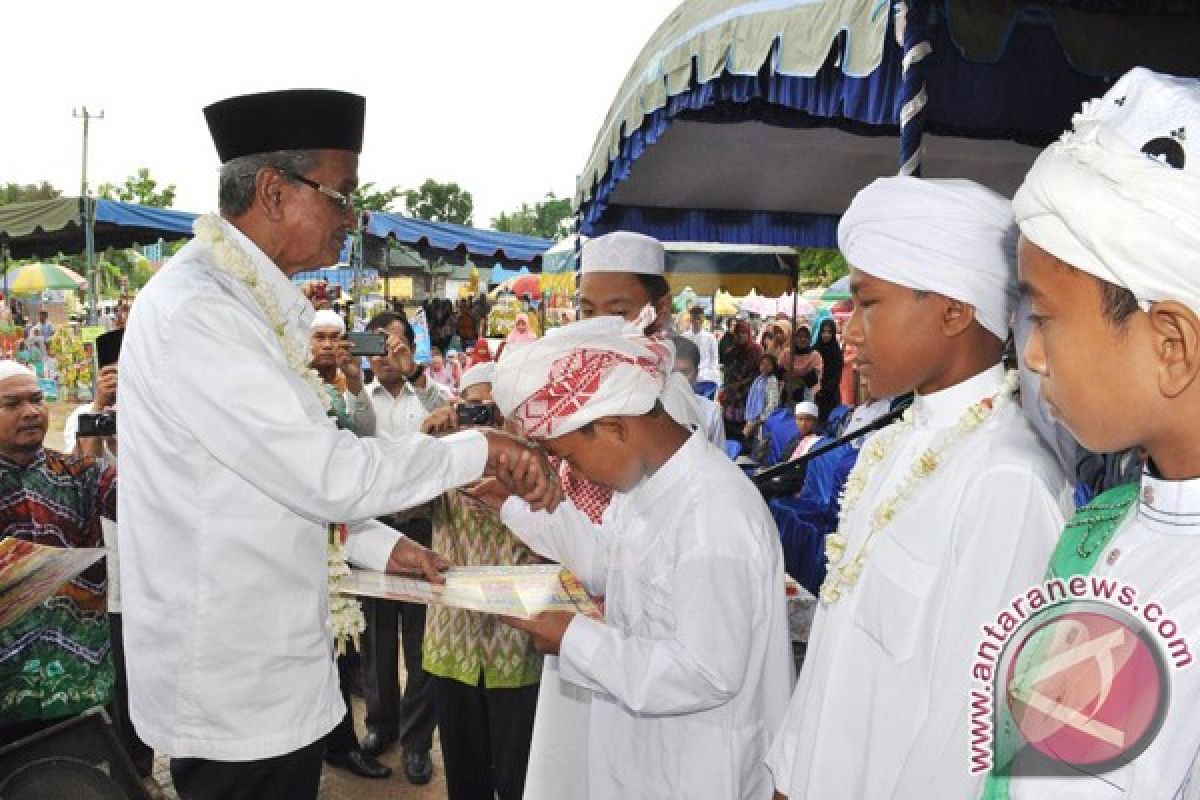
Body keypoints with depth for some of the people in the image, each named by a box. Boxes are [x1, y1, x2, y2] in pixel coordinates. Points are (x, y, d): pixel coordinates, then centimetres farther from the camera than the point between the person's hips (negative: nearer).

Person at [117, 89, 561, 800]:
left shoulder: (248, 302, 11)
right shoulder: (194, 310, -22)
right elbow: (324, 472, -24)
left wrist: (379, 545, 8)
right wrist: (476, 450, -14)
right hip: (232, 688, -9)